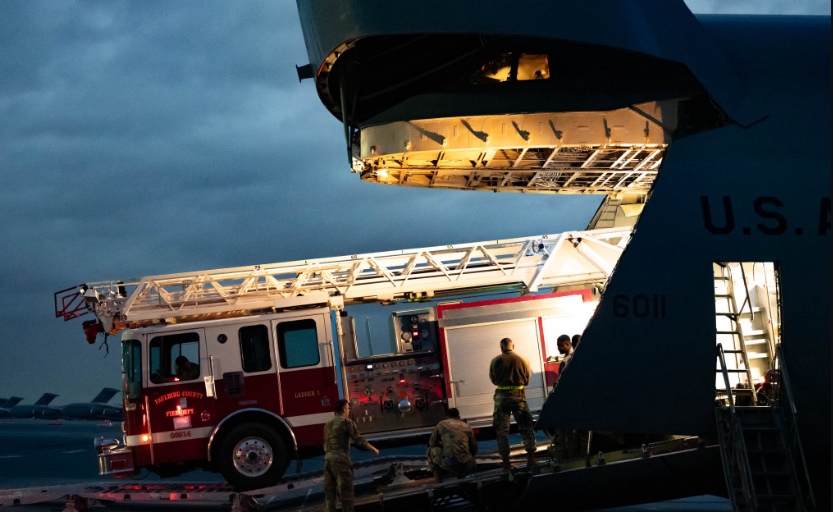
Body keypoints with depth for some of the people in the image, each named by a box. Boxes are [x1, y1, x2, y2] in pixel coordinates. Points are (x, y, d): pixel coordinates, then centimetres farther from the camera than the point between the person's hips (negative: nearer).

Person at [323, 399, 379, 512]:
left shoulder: (328, 424, 17)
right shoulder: (348, 422, -4)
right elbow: (359, 440, -8)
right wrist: (374, 449, 3)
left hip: (328, 459, 7)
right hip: (340, 459, -7)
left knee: (329, 491, 9)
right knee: (346, 491, -2)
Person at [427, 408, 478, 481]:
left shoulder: (442, 424, 13)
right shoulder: (466, 426, 19)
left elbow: (432, 443, 23)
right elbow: (474, 450, 23)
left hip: (448, 464, -4)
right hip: (466, 465, 4)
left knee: (431, 451, 27)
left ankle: (439, 483, 20)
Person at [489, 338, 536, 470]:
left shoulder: (496, 361, -3)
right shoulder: (522, 360, -1)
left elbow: (493, 380, 7)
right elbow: (527, 380, 7)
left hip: (502, 396, 0)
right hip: (518, 396, 0)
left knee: (502, 430, 6)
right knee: (526, 427, 10)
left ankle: (505, 462, 3)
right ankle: (531, 458, 9)